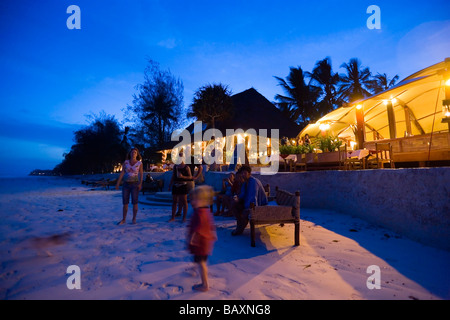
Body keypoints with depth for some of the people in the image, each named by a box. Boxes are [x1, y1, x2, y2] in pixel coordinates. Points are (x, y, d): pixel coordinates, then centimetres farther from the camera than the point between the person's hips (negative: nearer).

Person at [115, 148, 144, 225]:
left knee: (134, 202, -2)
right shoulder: (126, 162, 5)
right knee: (125, 203, 4)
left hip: (134, 184, -2)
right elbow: (122, 173, 4)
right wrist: (118, 183, -3)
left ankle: (134, 219, 12)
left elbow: (141, 174, -5)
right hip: (126, 184, 3)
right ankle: (123, 219, 16)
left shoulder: (139, 163, -2)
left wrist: (140, 184, -20)